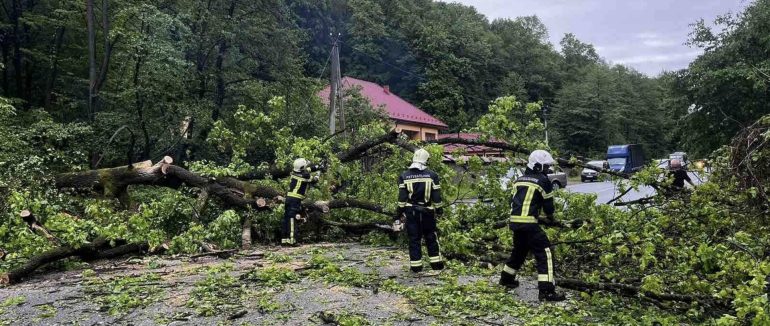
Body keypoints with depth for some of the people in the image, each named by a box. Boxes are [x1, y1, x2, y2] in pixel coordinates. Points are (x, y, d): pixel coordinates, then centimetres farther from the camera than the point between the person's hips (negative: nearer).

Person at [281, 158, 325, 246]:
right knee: (292, 219, -10)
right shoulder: (305, 176, -10)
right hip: (296, 200, -7)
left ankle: (284, 239, 13)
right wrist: (317, 177, 29)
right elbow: (314, 180, 9)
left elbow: (307, 169, 23)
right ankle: (291, 240, -12)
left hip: (288, 198, 7)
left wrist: (318, 167, 25)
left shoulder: (294, 172, 9)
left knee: (286, 218, 9)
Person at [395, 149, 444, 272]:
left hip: (411, 212, 0)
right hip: (427, 211, 0)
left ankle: (416, 266, 9)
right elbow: (436, 196, -1)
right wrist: (439, 210, 11)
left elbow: (402, 198, -4)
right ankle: (436, 264, 17)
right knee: (431, 237, 13)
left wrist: (399, 214, 2)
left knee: (414, 239, 6)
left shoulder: (404, 176, -4)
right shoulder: (432, 175, -4)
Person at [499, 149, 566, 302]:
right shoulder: (543, 180, -1)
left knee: (519, 250, 27)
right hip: (529, 223, -7)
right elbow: (548, 204, 4)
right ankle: (547, 291, -11)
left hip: (515, 221, 8)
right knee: (544, 253, -4)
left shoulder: (519, 179, 17)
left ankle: (506, 279, 40)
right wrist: (551, 219, 24)